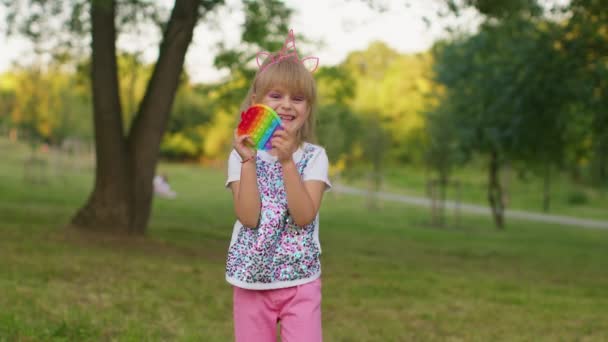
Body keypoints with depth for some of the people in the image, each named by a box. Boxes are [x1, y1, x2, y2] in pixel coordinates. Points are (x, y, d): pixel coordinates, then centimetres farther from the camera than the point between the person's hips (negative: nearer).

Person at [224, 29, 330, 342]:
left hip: (300, 282, -1)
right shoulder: (243, 155, -1)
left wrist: (287, 161, -24)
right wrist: (249, 161, -20)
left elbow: (304, 216, -16)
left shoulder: (314, 156, -2)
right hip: (251, 280, 1)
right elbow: (249, 217, -13)